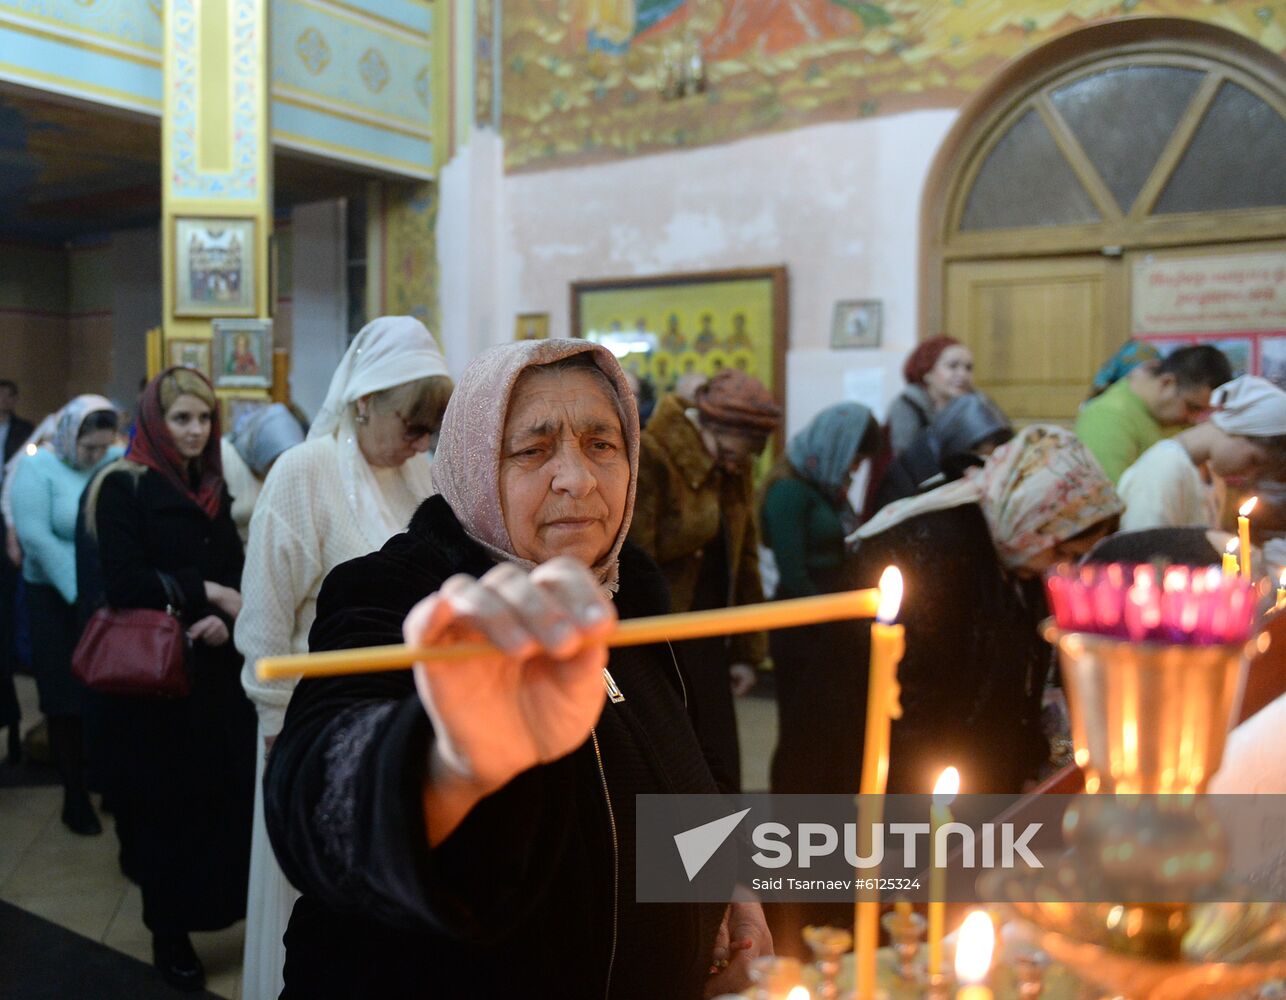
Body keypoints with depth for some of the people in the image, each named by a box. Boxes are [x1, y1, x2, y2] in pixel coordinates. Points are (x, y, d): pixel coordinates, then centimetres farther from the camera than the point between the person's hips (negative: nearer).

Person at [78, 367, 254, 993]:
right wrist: (205, 593, -16)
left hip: (214, 671, 5)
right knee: (164, 804, 5)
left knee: (228, 796, 4)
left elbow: (235, 572, 7)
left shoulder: (215, 490, 11)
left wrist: (225, 618, -13)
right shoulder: (123, 487, -8)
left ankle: (228, 909, 21)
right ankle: (168, 934, 21)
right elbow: (123, 584, -19)